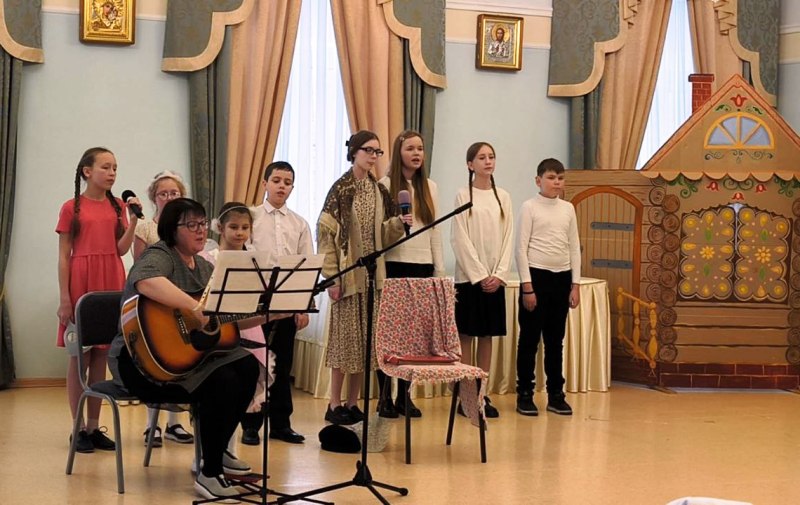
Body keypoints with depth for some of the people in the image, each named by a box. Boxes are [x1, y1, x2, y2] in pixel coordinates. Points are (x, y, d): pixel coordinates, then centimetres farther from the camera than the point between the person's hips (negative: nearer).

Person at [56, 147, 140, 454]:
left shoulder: (117, 206, 9)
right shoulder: (72, 208, -2)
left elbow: (122, 249, 2)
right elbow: (63, 256, -3)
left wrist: (133, 220, -10)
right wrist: (64, 298, -9)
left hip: (111, 284, 4)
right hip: (80, 284, -4)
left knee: (101, 356, 7)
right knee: (79, 356, 1)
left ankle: (94, 427, 14)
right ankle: (79, 429, 7)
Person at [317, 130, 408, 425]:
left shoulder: (379, 191, 11)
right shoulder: (340, 189, -7)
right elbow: (326, 233, -9)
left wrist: (399, 223, -5)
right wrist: (331, 276, -14)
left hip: (373, 274, 6)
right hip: (348, 273, -6)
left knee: (366, 340, 6)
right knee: (344, 337, -3)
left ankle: (352, 403, 15)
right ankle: (334, 405, 5)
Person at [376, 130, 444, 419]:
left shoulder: (430, 187, 12)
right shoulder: (385, 185, -1)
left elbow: (435, 231, 12)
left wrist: (439, 270, 8)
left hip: (423, 266, 4)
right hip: (394, 265, -4)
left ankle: (404, 396, 12)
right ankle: (385, 397, 5)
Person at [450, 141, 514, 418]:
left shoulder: (503, 197, 8)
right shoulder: (463, 196, -3)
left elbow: (508, 238, 6)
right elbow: (460, 240, -7)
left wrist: (499, 274, -6)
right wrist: (480, 275, -12)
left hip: (495, 278, 4)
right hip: (469, 276, -4)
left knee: (487, 336, 7)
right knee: (466, 335, -1)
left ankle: (482, 393, 12)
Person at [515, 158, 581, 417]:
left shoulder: (568, 209, 10)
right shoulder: (529, 207, -3)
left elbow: (574, 247, 12)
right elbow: (521, 248, -6)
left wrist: (575, 284, 6)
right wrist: (527, 286, -11)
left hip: (562, 277, 4)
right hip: (537, 275, -4)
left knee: (555, 339, 10)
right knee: (529, 338, 2)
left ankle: (555, 394, 16)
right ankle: (524, 395, 9)